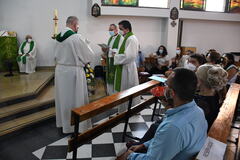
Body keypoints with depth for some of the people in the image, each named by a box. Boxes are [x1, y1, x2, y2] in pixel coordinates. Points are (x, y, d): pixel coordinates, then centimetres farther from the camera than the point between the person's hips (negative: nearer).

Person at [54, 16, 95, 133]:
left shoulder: (59, 37, 4)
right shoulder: (77, 37, -17)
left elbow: (56, 55, 15)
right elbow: (89, 56, -9)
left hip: (60, 70, 7)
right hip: (73, 71, -7)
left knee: (63, 97, 19)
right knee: (76, 99, 5)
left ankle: (63, 122, 36)